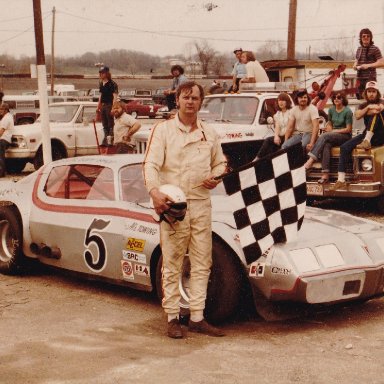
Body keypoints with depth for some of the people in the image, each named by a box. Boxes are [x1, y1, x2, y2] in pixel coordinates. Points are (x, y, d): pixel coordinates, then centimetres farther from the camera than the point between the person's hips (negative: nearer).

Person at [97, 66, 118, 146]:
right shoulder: (101, 84, 13)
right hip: (103, 105, 8)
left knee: (110, 124, -6)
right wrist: (99, 105, 20)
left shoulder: (112, 84, -10)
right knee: (104, 125, 12)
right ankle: (105, 141, 18)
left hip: (109, 105, -8)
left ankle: (111, 141, -4)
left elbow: (115, 96, -14)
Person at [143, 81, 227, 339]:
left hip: (201, 205, 4)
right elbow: (151, 165, -8)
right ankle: (173, 318, 8)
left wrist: (215, 177, 0)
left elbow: (220, 163, 24)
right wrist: (155, 191, -27)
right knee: (172, 265, 0)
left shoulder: (210, 133, 14)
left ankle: (197, 318, 13)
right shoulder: (163, 130, 1)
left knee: (202, 264, 5)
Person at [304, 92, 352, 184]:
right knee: (326, 145, -33)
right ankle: (325, 174, -42)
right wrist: (329, 128, -1)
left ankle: (311, 161, -38)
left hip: (345, 136, -4)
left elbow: (348, 129, -9)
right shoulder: (331, 110, 10)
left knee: (324, 136, -32)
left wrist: (335, 131, -12)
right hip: (333, 136, 4)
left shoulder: (347, 111, -7)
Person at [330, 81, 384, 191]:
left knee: (375, 114, -27)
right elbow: (357, 116, -9)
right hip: (367, 134, 4)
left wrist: (367, 111, -13)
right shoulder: (363, 105, 15)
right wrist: (368, 107, -17)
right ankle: (341, 181, -27)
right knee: (345, 147, -18)